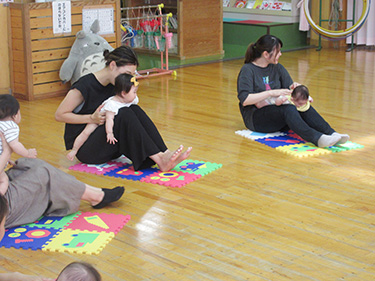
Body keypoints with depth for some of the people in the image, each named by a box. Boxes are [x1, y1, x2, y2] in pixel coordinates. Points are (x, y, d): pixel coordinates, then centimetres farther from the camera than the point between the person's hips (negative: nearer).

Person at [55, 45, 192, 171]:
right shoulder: (85, 85, -16)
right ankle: (159, 159, -36)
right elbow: (59, 115, -13)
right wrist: (91, 118, -22)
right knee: (124, 114, -29)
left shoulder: (114, 86, 4)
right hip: (83, 148, -7)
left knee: (134, 110, -18)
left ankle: (165, 154, -32)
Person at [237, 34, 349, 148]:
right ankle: (316, 138, -54)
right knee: (288, 109, -34)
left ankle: (331, 134, -40)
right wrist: (271, 93, -26)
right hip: (255, 117, -6)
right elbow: (244, 100, -21)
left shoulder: (277, 68, 13)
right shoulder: (247, 70, -8)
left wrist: (293, 87, -9)